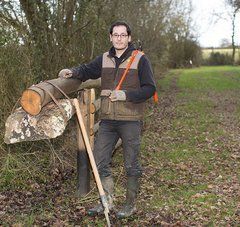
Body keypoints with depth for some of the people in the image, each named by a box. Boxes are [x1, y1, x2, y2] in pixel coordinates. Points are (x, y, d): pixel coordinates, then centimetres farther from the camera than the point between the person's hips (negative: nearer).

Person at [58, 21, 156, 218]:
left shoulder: (140, 59, -4)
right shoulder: (104, 59, 10)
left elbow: (149, 89, -6)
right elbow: (87, 70, 19)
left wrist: (126, 95, -18)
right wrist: (73, 72, -4)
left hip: (130, 120, -5)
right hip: (107, 120, 5)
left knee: (131, 164, 6)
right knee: (100, 161, 7)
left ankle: (131, 204, 21)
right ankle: (107, 201, 22)